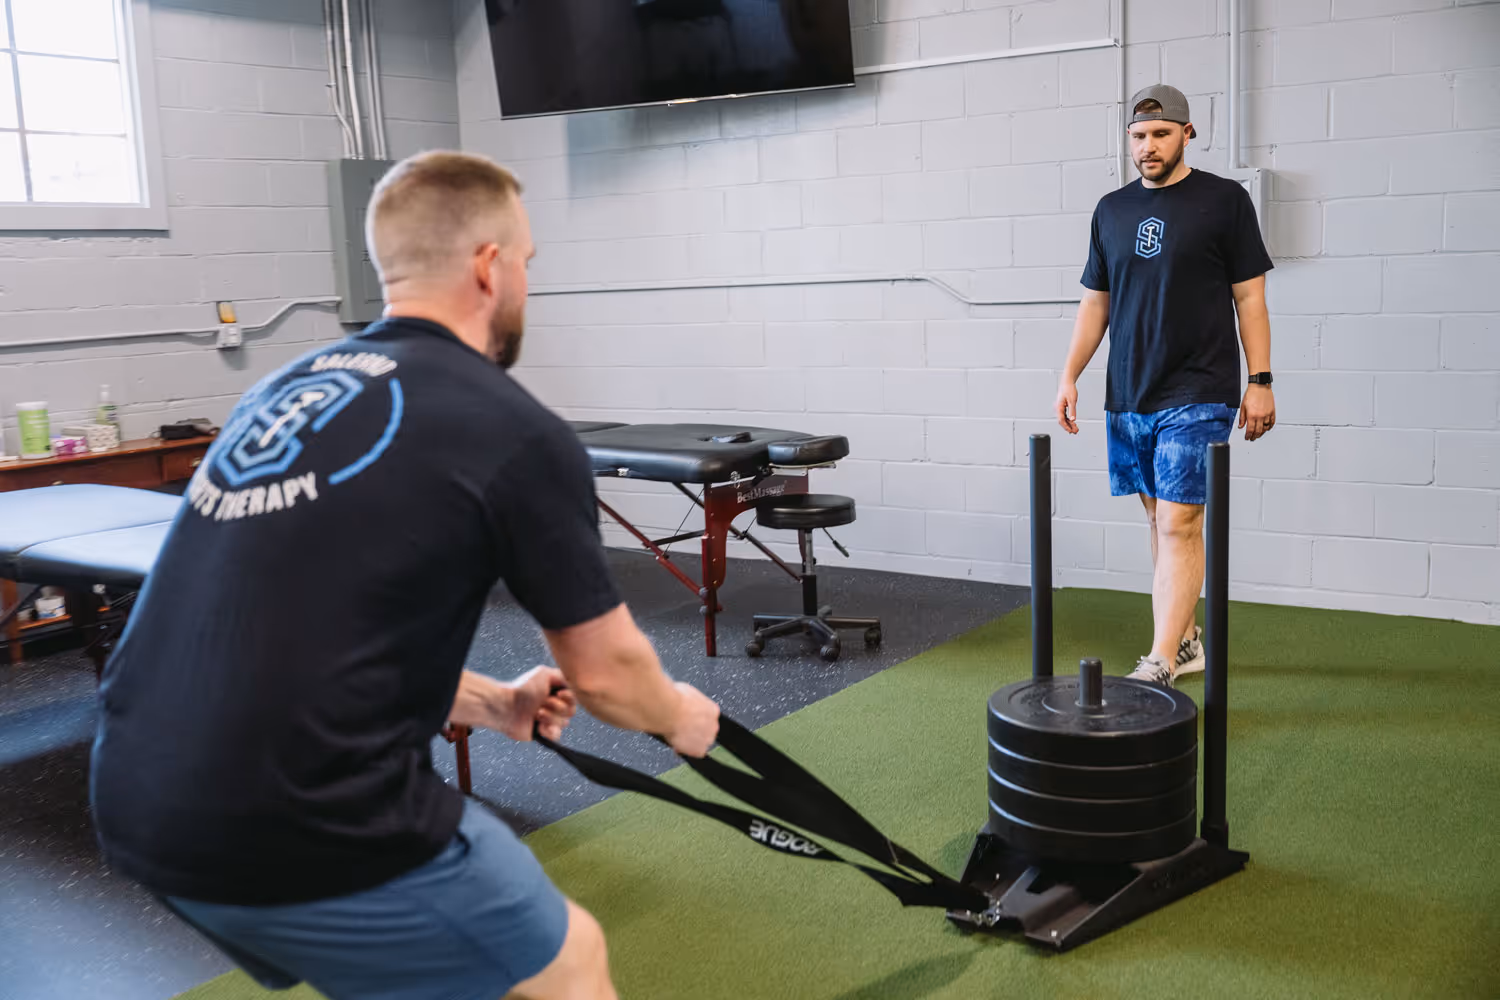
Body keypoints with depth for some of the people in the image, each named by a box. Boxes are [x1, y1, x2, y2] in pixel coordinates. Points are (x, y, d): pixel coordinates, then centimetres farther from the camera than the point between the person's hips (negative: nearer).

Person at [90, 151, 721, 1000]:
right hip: (302, 828, -8)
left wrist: (491, 704, 31)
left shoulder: (284, 390, 13)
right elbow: (605, 671, 2)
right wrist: (680, 716, 24)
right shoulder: (518, 434, -9)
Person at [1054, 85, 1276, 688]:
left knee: (1179, 524, -10)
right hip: (1128, 396, 5)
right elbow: (1096, 302, 16)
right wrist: (1069, 376, 8)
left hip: (1196, 396, -5)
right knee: (1160, 520, 11)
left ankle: (1159, 666, -12)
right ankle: (1186, 641, 23)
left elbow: (1249, 297, -1)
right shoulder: (1112, 210, 12)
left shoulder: (1223, 201, -1)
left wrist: (1260, 381, -7)